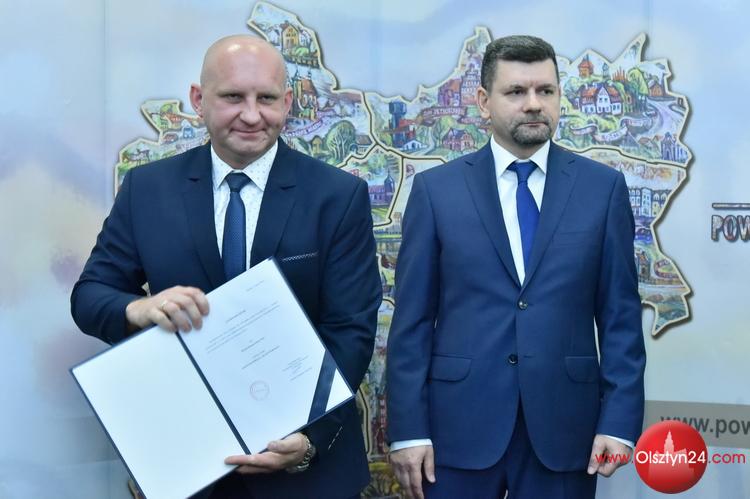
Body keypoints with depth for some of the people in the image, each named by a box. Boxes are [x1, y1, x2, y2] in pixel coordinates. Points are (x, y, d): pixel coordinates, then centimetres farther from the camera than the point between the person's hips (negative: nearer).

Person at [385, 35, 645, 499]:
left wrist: (619, 420, -4)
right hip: (459, 423, 0)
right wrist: (408, 428, -5)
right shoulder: (436, 189, 2)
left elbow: (620, 315, 3)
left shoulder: (603, 187, 4)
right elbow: (412, 320, 0)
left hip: (564, 425, 1)